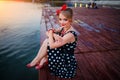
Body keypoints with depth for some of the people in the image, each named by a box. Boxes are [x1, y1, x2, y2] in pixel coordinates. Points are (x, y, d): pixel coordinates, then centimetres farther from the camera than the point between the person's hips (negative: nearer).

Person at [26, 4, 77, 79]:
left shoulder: (70, 34, -27)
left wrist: (51, 33, -11)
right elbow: (48, 33, -2)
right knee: (47, 40, -3)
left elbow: (52, 45, -27)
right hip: (61, 56, 8)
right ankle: (44, 59, 4)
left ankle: (36, 61, 5)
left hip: (67, 63, -8)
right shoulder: (63, 28, -1)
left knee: (47, 42, -14)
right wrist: (54, 35, -22)